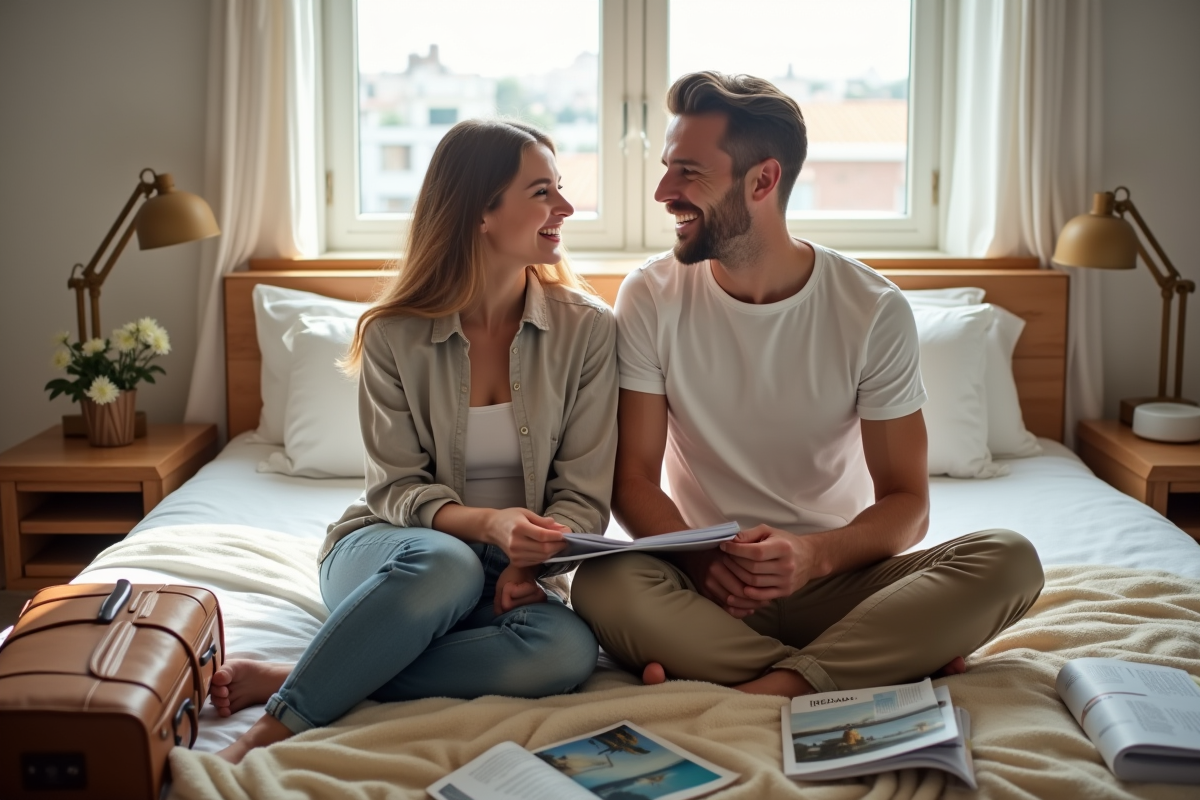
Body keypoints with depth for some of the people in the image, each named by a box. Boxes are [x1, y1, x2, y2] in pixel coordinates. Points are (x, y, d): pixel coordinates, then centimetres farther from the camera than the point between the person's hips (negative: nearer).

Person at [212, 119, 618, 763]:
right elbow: (396, 491, -7)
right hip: (387, 551, -2)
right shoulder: (395, 335, -6)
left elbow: (583, 496, -5)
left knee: (568, 650, -34)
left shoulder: (586, 328, -5)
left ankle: (284, 680, -27)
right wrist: (487, 522, -27)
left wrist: (530, 563, -25)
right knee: (445, 562, -39)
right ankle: (275, 728, -28)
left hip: (504, 573, 2)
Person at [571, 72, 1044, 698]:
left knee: (1009, 560, -25)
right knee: (603, 585, -33)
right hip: (704, 581, 0)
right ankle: (889, 663, -24)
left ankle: (764, 688, -30)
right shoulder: (651, 298, -3)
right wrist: (699, 559, -25)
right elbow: (633, 480, -5)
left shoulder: (873, 311, -5)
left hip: (836, 576, 1)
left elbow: (907, 503, -4)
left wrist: (816, 553, -26)